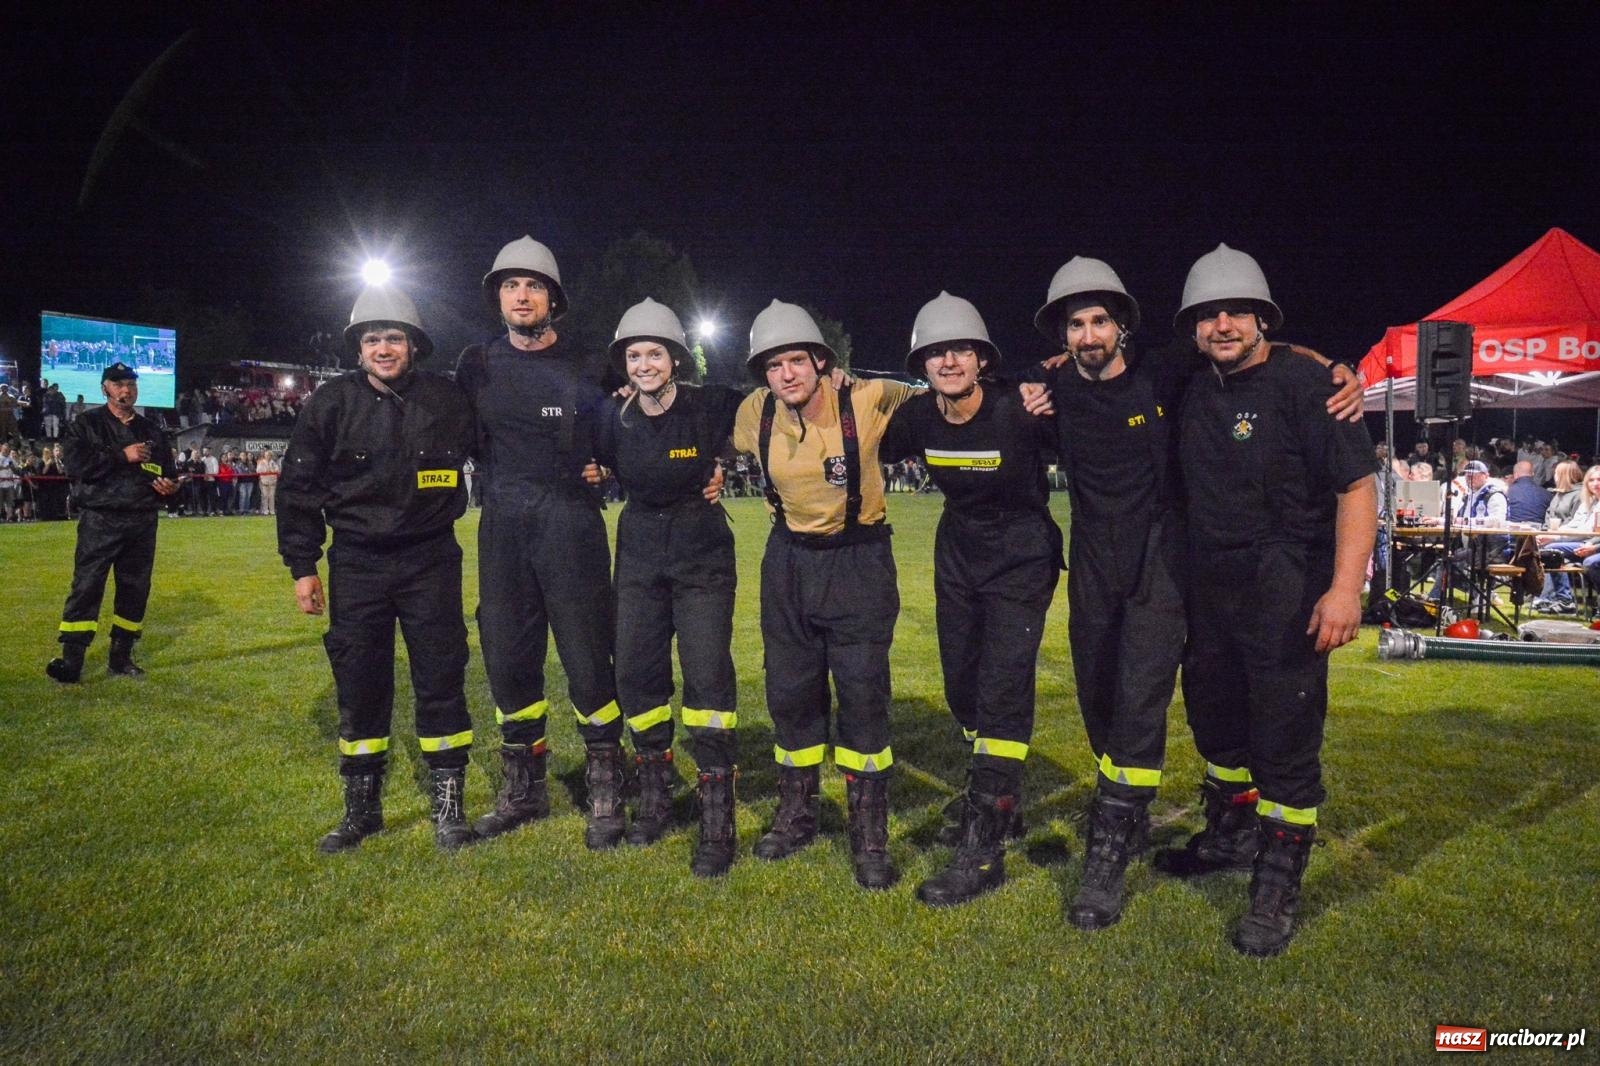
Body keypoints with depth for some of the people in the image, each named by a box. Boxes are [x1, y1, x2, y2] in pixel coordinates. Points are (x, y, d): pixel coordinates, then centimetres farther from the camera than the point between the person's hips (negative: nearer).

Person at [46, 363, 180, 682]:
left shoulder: (152, 431, 15)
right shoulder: (85, 424, 3)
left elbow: (168, 473, 20)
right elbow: (76, 463, -12)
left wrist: (168, 486, -2)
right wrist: (122, 455, -15)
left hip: (142, 522, 4)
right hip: (100, 520, -4)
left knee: (135, 589, 7)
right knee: (86, 587, -8)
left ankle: (121, 656, 17)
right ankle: (71, 659, -5)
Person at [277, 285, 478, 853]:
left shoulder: (447, 400, -3)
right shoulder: (332, 403, -2)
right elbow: (297, 486, 3)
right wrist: (302, 567, 2)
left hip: (430, 561, -1)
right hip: (356, 564, 1)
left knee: (441, 680, 2)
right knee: (359, 685, 7)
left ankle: (447, 804, 16)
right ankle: (361, 806, 23)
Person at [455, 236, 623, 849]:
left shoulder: (584, 367, 0)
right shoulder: (477, 366, 9)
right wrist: (501, 478, 11)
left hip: (570, 521, -4)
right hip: (503, 523, 4)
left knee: (587, 656, -3)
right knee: (507, 656, 9)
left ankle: (606, 793, 11)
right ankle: (524, 788, 24)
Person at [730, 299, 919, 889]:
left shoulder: (867, 401, -17)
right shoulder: (756, 413, -5)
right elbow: (720, 448, 17)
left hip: (859, 561, -4)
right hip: (789, 560, 4)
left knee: (863, 693, -3)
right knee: (790, 691, 11)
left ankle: (870, 837, 13)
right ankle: (796, 816, 31)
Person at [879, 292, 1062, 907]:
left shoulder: (1019, 413, -22)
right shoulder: (918, 417, -8)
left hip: (1021, 559, -5)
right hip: (958, 554, 6)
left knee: (1001, 690, -12)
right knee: (962, 688, 12)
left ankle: (982, 851, -6)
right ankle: (999, 797, 35)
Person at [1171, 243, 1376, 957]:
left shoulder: (1303, 384, -12)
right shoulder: (1194, 393, 8)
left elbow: (1356, 484, -16)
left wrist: (1345, 587, -25)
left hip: (1286, 593, -7)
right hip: (1209, 589, 7)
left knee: (1285, 744, 0)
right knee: (1214, 722, 19)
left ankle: (1277, 891, 16)